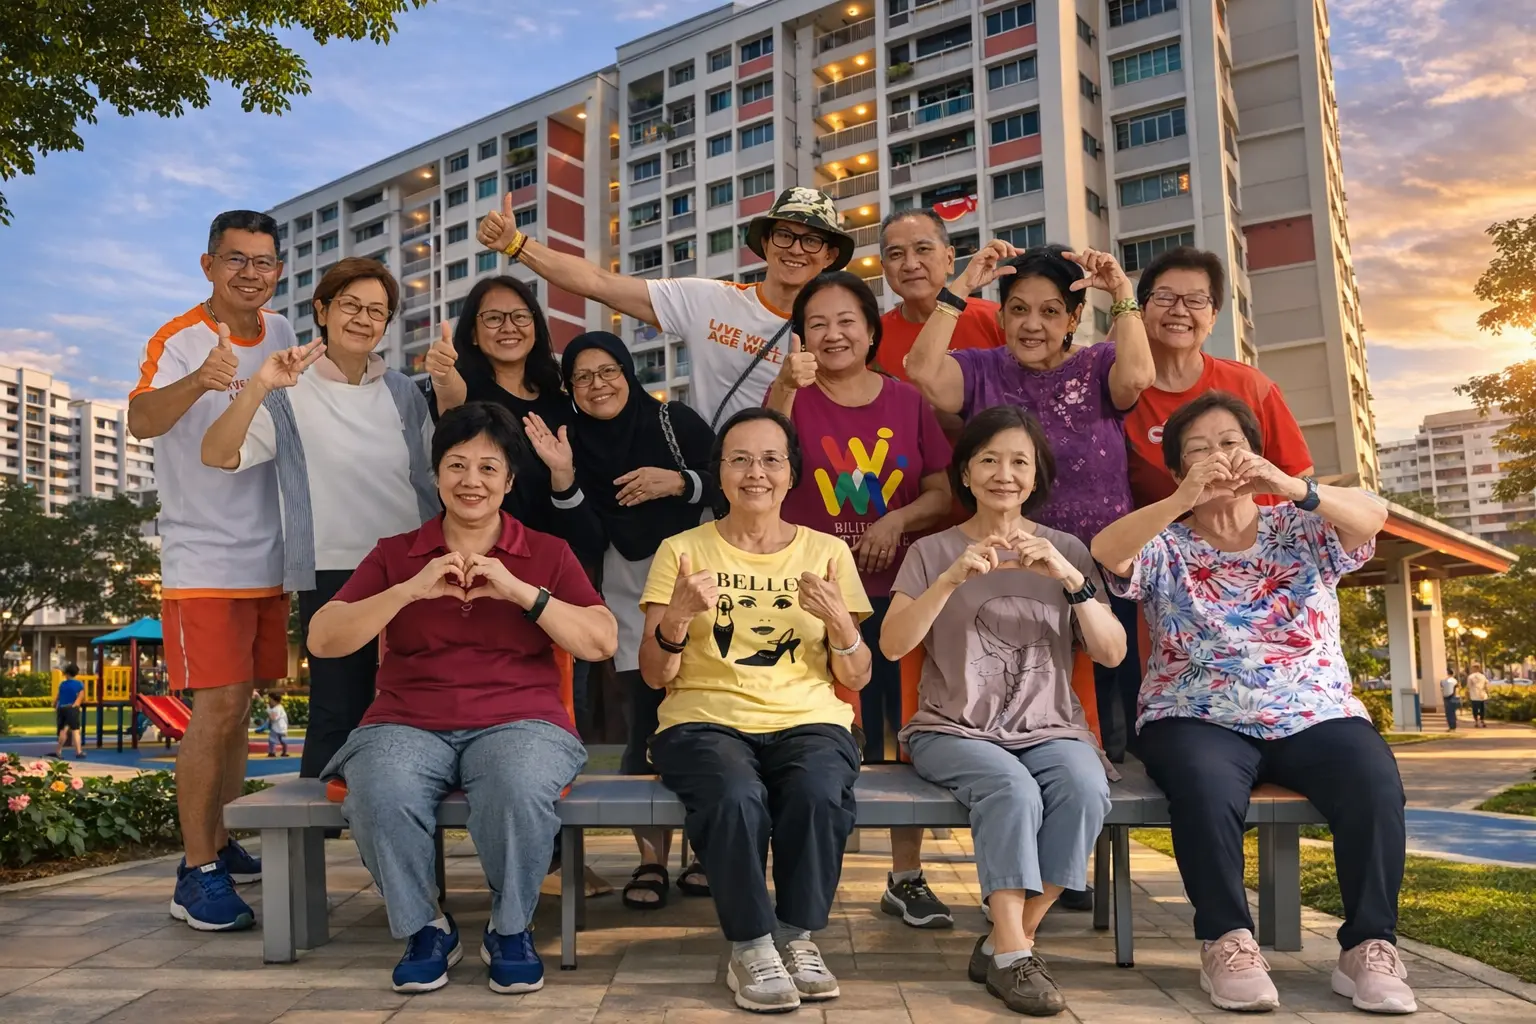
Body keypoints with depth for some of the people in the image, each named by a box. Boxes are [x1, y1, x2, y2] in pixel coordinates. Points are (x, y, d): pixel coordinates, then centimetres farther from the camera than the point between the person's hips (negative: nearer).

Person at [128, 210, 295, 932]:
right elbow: (141, 421, -31)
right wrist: (198, 380, -49)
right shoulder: (179, 339, -11)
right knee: (217, 706, -13)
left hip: (268, 559, 7)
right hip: (202, 560, -6)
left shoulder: (280, 336, 7)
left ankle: (219, 846, 25)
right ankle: (196, 875, -5)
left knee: (239, 706, 13)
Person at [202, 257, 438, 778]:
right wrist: (258, 386, -27)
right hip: (334, 573, -4)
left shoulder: (401, 391, 11)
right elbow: (217, 455, -15)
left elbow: (438, 472, 17)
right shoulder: (292, 392, -1)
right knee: (337, 716, -3)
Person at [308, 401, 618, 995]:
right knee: (380, 791, -33)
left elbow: (602, 644, 0)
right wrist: (411, 590, -10)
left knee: (521, 787, -36)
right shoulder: (394, 555, 16)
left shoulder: (547, 554, 13)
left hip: (517, 722, -1)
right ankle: (424, 927, -4)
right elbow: (322, 640, 4)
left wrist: (519, 591, -11)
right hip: (408, 725, 1)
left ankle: (510, 929, -6)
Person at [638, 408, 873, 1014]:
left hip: (808, 721, 1)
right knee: (736, 798, -34)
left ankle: (797, 938, -9)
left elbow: (857, 679, 9)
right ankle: (750, 948, -12)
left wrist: (839, 621, -11)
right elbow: (655, 675, 3)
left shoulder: (827, 552, 11)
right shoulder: (681, 551, 8)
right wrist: (677, 617, -16)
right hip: (705, 721, -1)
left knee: (820, 795, -32)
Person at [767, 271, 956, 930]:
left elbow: (944, 492, 5)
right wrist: (785, 388, -34)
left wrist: (899, 518, -14)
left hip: (895, 594, 2)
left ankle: (907, 877, 17)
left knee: (902, 732, 4)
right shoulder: (795, 398, 2)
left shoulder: (907, 402, 7)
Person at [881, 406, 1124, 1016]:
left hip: (1050, 728, 2)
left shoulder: (1066, 551, 12)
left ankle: (1005, 945, -15)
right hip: (954, 730, -2)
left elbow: (1112, 653, 1)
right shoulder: (932, 552, 8)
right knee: (1012, 788, -33)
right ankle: (1013, 955, -19)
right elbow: (893, 644, -7)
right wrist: (953, 579, -20)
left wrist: (1071, 579, -14)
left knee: (1085, 789, -30)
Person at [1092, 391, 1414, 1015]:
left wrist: (1291, 487, -30)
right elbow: (1105, 552, -15)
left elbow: (1371, 517, -11)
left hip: (1314, 716, 2)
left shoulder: (1301, 530, 11)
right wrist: (1182, 501, -31)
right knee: (1205, 783, -34)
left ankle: (1370, 947, -15)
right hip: (1199, 720, -1)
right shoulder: (1165, 547, 7)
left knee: (1373, 780, -27)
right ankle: (1228, 942, -20)